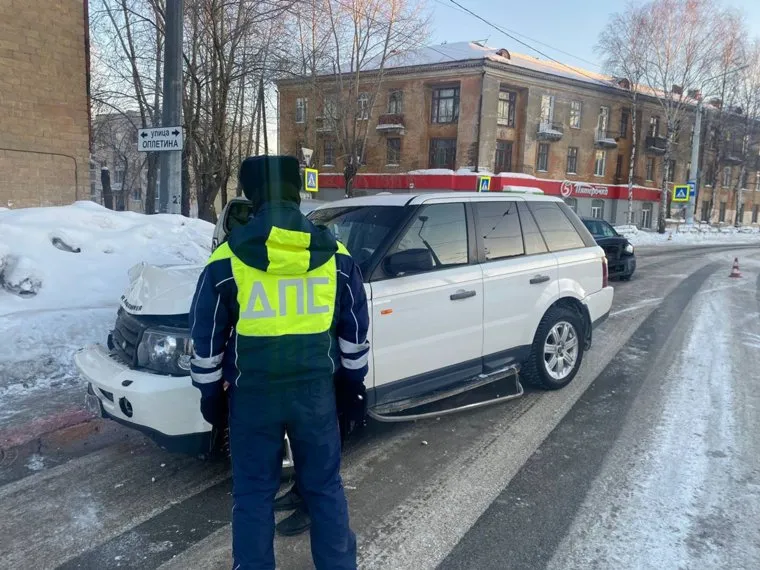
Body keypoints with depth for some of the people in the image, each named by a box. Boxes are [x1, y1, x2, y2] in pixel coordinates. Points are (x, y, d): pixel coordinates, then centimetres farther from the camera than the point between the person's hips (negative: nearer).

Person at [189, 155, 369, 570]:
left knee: (253, 495, 15)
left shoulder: (227, 260, -7)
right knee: (325, 488, 17)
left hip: (254, 394, -1)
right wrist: (353, 382, 17)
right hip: (316, 390, 2)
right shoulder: (336, 256, -2)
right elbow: (355, 330, 5)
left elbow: (207, 338, 0)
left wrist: (210, 392, 13)